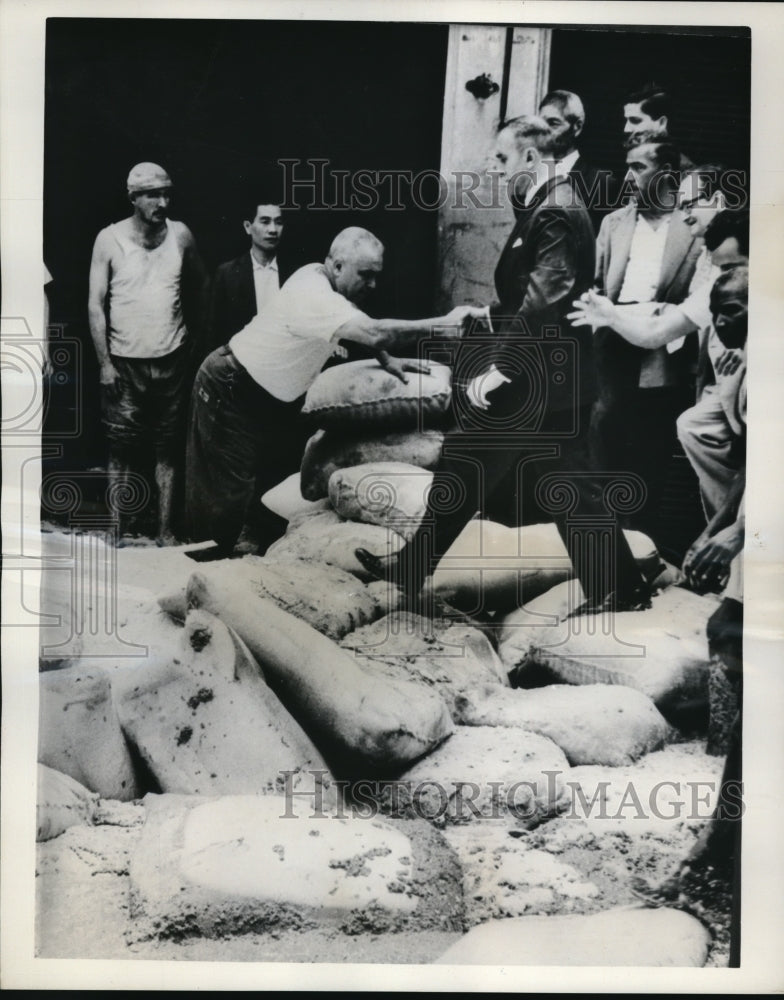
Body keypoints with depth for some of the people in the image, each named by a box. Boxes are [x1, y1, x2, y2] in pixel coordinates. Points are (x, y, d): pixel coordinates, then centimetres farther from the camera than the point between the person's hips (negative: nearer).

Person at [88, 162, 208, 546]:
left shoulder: (180, 234, 0)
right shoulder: (109, 239, -6)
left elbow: (200, 284, 17)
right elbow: (96, 305, -6)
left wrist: (195, 333, 18)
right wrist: (105, 364, -10)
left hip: (172, 361, 2)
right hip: (125, 363, -2)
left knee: (167, 449, 7)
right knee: (120, 450, 2)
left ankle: (165, 532, 15)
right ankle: (116, 532, 10)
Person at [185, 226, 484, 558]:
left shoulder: (322, 277, -2)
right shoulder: (313, 295, -32)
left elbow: (362, 328, 13)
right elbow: (374, 333, -42)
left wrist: (388, 360, -4)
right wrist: (443, 322, -37)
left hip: (271, 396, 9)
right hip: (231, 391, -9)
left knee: (280, 481, 12)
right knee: (230, 492, -4)